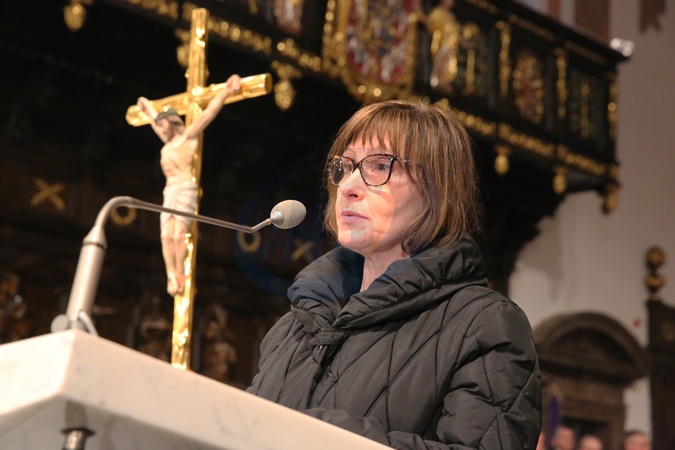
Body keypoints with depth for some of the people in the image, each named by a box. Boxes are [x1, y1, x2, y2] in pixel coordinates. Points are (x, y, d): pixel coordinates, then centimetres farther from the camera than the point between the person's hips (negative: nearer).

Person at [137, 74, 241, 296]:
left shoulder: (188, 135, 9)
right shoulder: (169, 142, 28)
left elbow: (207, 114, -1)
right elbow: (155, 120, 44)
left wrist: (225, 92, -9)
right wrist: (147, 106, 61)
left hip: (185, 189, -7)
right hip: (170, 192, 7)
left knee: (178, 234, -16)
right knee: (166, 236, -10)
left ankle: (180, 275, -12)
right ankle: (172, 277, -19)